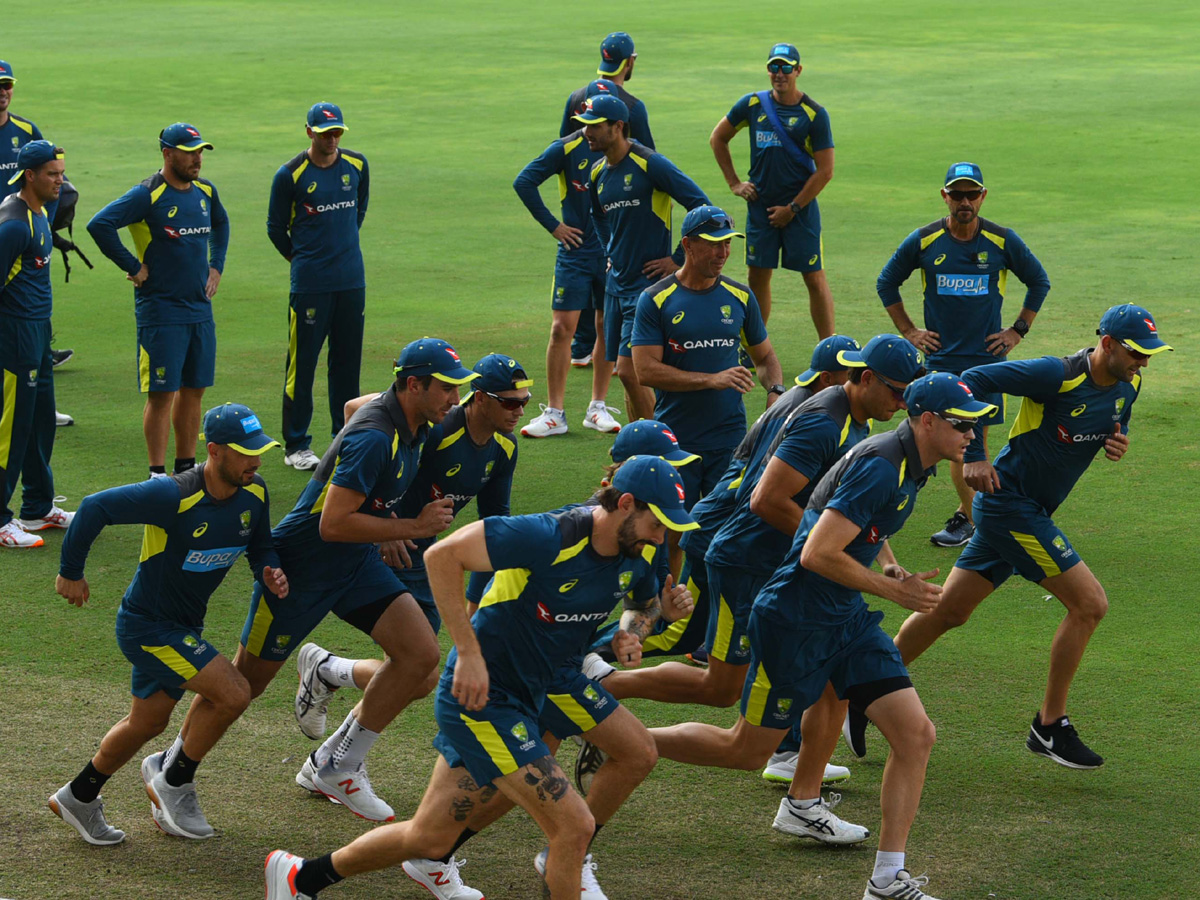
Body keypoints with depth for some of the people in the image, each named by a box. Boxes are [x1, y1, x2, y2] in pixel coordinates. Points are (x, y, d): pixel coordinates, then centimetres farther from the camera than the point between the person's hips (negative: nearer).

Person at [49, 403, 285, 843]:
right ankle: (174, 781, 4)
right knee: (233, 694, -17)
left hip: (184, 624, 8)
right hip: (147, 624, -8)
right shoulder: (174, 496, -29)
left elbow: (259, 546, 12)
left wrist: (269, 572, -11)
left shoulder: (253, 493, -6)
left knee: (148, 723, 20)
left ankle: (78, 798, 41)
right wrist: (71, 573, -14)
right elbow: (95, 507, -24)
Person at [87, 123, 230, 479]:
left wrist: (216, 266, 19)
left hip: (200, 309, 7)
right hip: (160, 312, -7)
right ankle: (157, 474, 1)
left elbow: (220, 224, 32)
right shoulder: (147, 195, -13)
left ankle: (186, 467, 21)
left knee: (194, 390, 11)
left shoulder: (205, 191, 9)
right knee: (161, 394, -4)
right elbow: (99, 225, -23)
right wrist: (133, 266, -17)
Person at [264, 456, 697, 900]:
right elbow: (442, 555, -24)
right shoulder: (551, 536, -25)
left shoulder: (633, 558, 0)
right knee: (575, 826, -14)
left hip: (520, 701, 9)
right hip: (480, 697, -9)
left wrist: (632, 631, -1)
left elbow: (649, 602, 24)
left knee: (428, 839, 15)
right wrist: (469, 653, -25)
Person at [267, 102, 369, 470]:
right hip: (310, 284, -5)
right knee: (302, 363, -2)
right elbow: (275, 228, 2)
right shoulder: (290, 174, -9)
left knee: (347, 361, 10)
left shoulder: (357, 164, 5)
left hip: (352, 280, 5)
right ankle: (296, 446, 5)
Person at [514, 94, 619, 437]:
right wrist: (552, 225, -3)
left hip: (615, 252, 2)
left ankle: (598, 408, 17)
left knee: (608, 329, 6)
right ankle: (554, 413, -1)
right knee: (562, 328, -6)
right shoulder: (568, 148, -4)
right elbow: (524, 182, -3)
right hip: (576, 250, -2)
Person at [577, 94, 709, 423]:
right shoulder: (598, 173, 9)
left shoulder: (650, 164, -14)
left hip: (649, 281, -8)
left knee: (629, 370, -13)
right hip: (617, 282, 8)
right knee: (628, 374, 9)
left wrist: (679, 260, -13)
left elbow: (701, 205, -15)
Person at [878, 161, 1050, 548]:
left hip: (987, 356, 0)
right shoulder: (923, 241, -1)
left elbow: (1039, 282, 12)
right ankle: (977, 522, 4)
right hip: (941, 356, 0)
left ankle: (965, 516, 11)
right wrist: (908, 331, 9)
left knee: (977, 438, 0)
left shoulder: (1002, 241, -2)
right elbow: (887, 283, 13)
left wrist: (1018, 330, 7)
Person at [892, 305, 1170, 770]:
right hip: (1010, 501, -9)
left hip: (1031, 512, 9)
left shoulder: (1126, 388, 3)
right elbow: (971, 380, -18)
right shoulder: (1056, 375, -21)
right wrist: (974, 456, -19)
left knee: (948, 611, 14)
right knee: (1089, 602, -11)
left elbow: (1115, 423, 23)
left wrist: (1118, 444, -2)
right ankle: (1050, 726, 0)